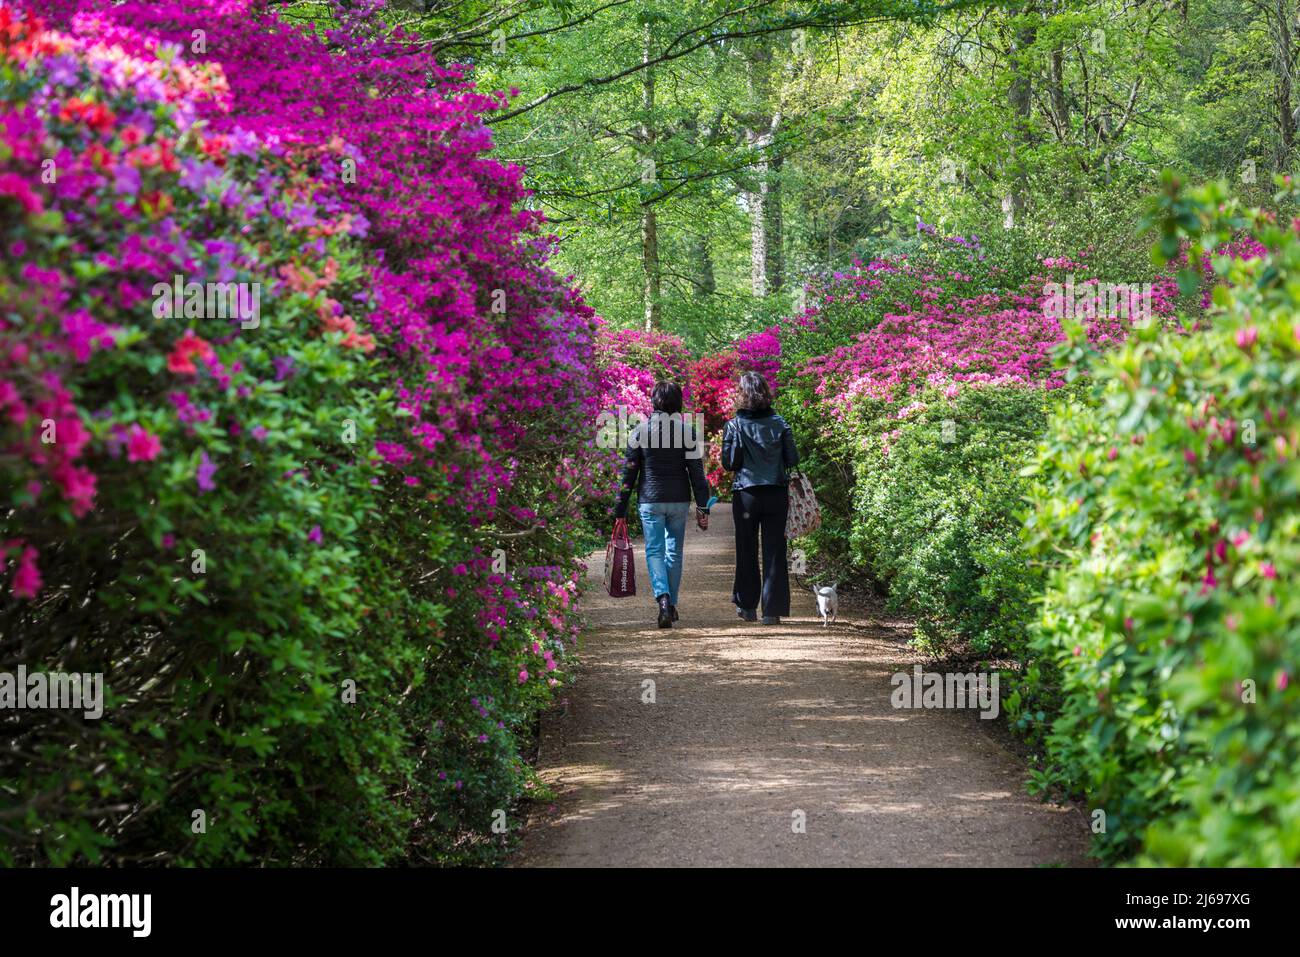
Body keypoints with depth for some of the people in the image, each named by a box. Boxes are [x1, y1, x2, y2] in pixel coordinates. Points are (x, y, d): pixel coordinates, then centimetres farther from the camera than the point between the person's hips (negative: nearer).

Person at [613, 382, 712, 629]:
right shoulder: (688, 431, -2)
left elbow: (629, 472, 0)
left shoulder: (640, 431, -3)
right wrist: (703, 508, 3)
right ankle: (671, 604, 19)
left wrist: (621, 508, 5)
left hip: (650, 500, -1)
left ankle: (663, 597, -23)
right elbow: (696, 472, -1)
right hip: (679, 500, 1)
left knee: (654, 551, 0)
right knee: (674, 551, 13)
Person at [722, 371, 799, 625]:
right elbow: (792, 459, -1)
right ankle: (772, 611, 1)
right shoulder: (779, 423, -1)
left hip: (746, 494, -1)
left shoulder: (735, 425, -6)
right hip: (776, 493, 1)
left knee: (747, 550, 13)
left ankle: (748, 606, 21)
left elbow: (729, 463, -8)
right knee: (774, 551, 4)